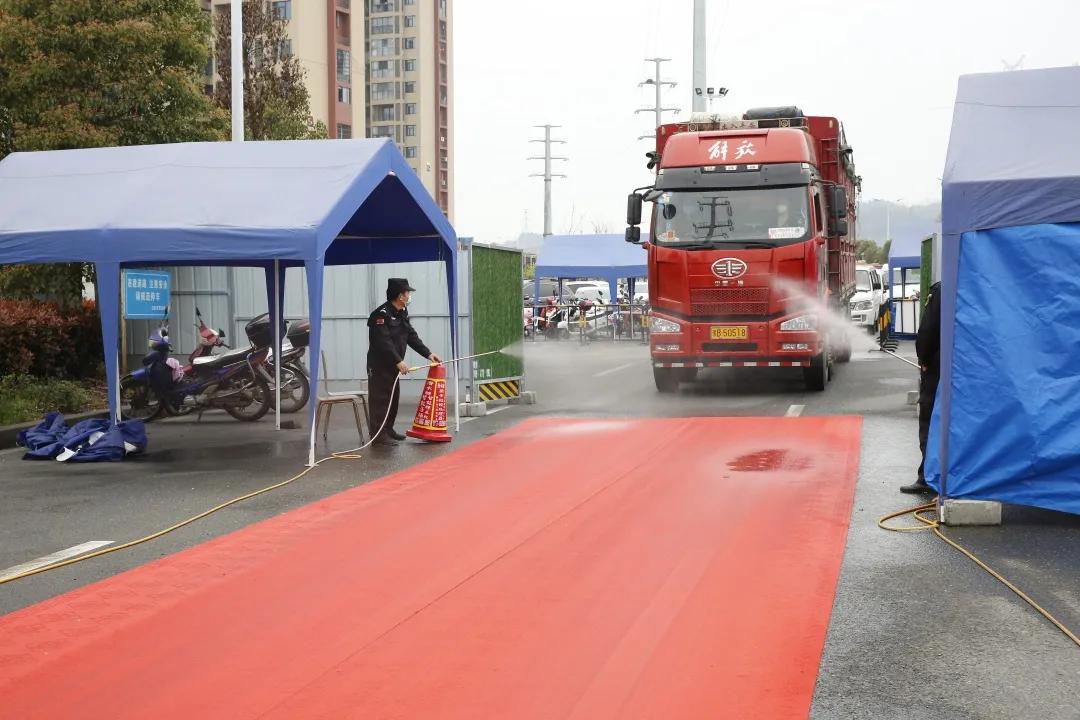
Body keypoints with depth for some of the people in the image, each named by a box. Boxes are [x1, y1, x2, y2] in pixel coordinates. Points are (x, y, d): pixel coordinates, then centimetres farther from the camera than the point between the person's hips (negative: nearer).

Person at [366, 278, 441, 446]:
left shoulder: (402, 314, 13)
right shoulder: (381, 314, -19)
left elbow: (411, 336, 14)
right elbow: (383, 342, -25)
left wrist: (428, 353, 7)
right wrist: (398, 361, -28)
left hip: (393, 365, 10)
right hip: (379, 365, -10)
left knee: (394, 397, 15)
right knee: (380, 399, -9)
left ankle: (388, 430, 26)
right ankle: (378, 435, -7)